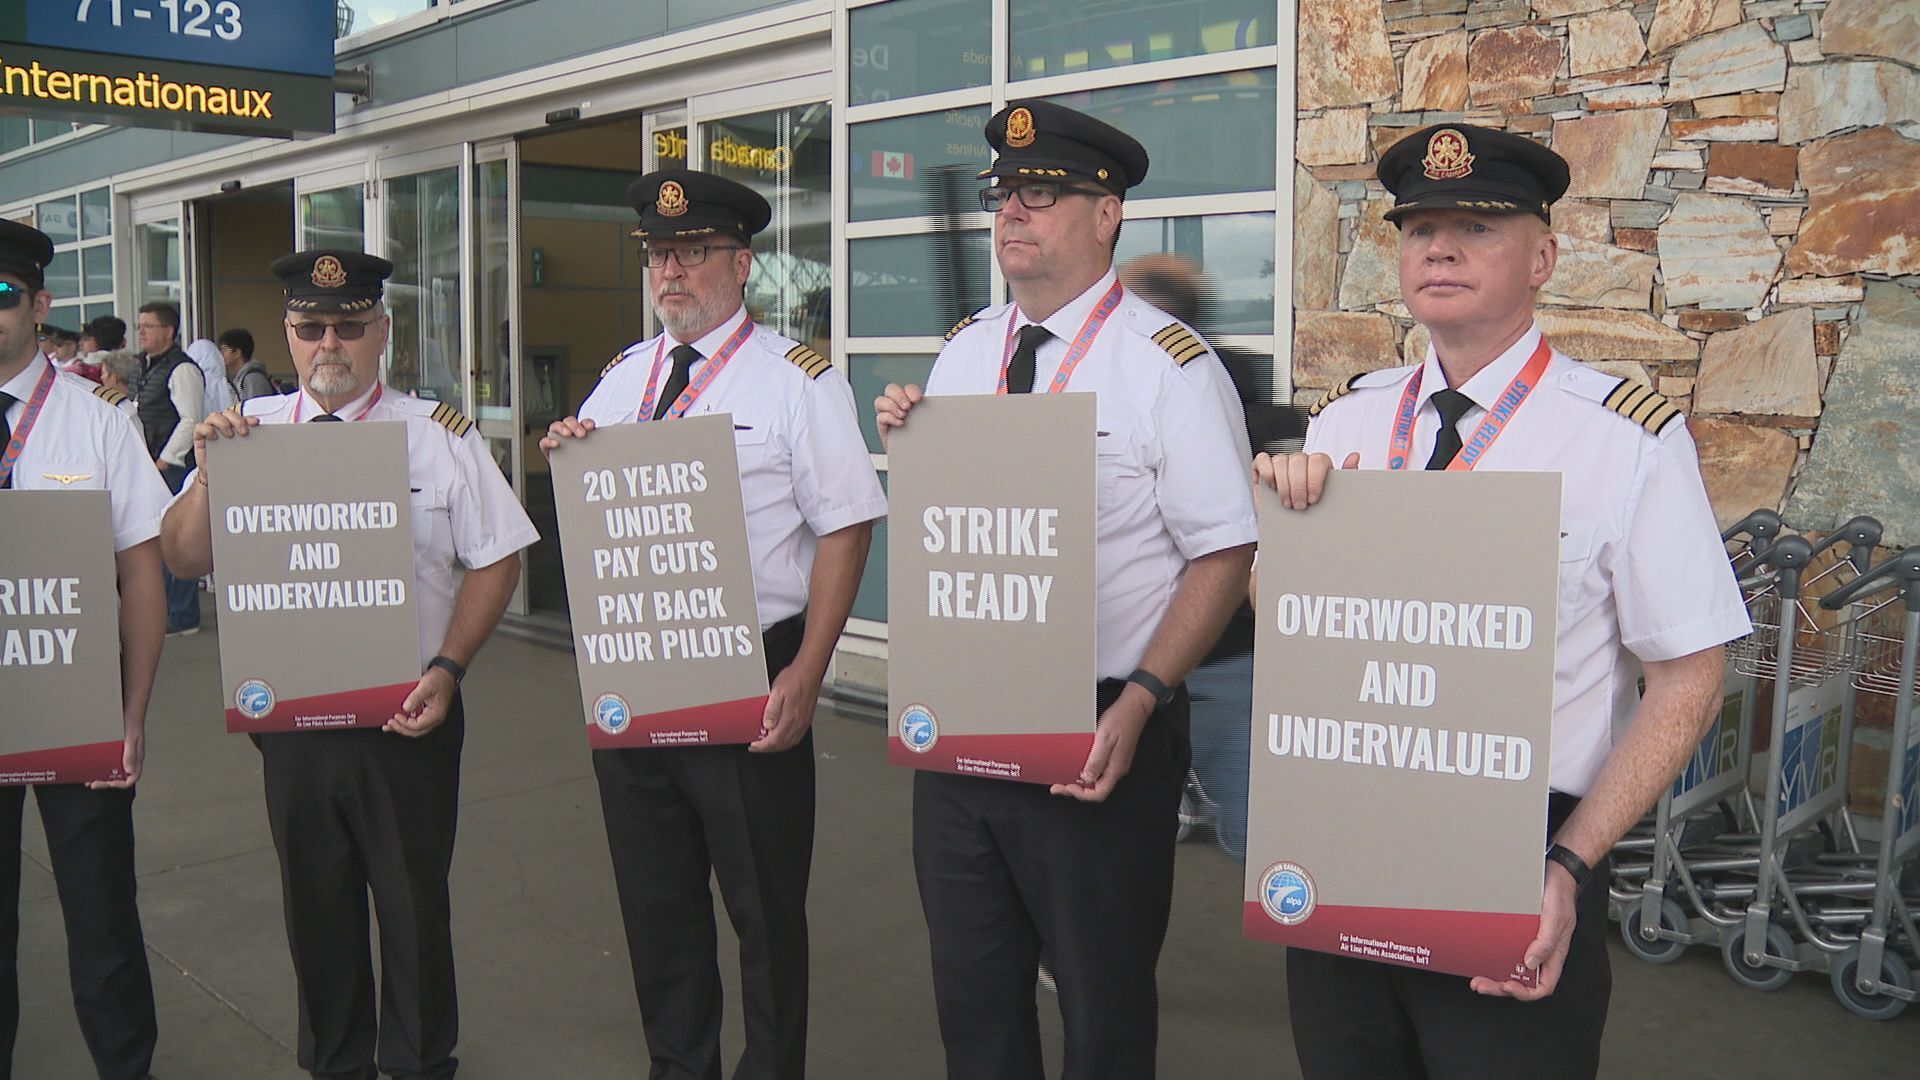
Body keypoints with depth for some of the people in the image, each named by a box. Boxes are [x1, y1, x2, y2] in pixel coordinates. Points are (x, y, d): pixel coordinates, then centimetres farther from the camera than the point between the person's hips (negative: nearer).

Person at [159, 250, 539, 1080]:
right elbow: (182, 560, 3)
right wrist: (206, 475, -15)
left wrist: (447, 668, -15)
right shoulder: (247, 433, 4)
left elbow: (497, 560, -4)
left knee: (414, 902, 10)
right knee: (315, 903, 16)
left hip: (407, 714, -2)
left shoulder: (438, 435, -2)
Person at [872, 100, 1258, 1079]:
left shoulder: (1168, 364, -12)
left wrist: (1139, 703, -23)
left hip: (1095, 736, -5)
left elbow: (1224, 554, -14)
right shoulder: (963, 353, 8)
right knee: (973, 993, 20)